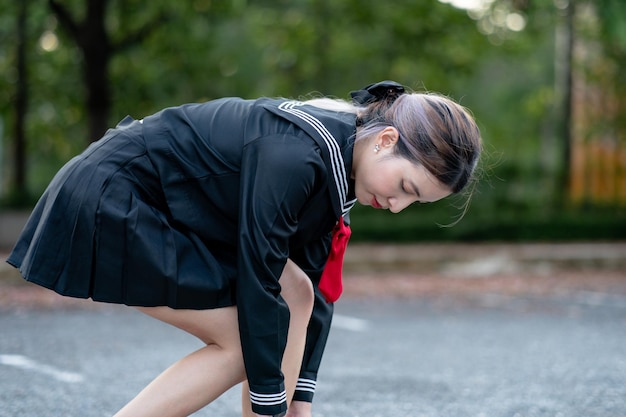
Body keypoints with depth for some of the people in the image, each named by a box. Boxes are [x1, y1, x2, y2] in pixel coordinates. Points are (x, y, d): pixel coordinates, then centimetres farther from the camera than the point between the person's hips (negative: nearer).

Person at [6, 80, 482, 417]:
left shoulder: (336, 161, 0)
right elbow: (256, 286, -25)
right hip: (108, 203, -10)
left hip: (169, 206, 10)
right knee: (243, 343, -9)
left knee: (296, 293, 3)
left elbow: (314, 288, 5)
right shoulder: (295, 155, -29)